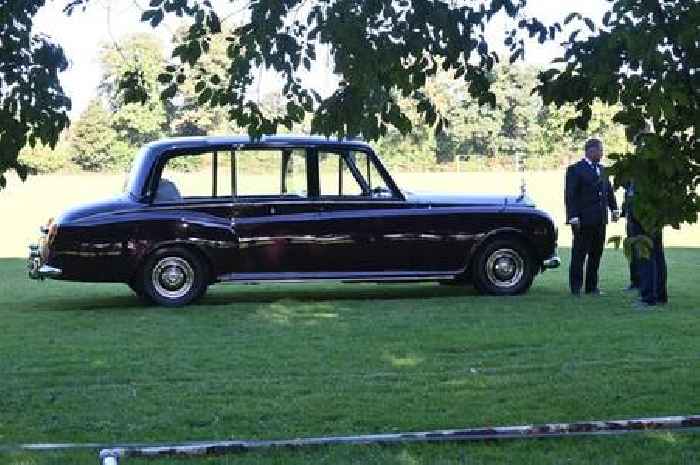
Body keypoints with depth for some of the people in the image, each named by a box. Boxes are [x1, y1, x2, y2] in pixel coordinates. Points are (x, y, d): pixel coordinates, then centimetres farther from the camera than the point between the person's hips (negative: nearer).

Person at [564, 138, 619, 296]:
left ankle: (592, 286, 19)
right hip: (583, 220, -7)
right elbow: (570, 195, -10)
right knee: (579, 254, -1)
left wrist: (614, 209, 6)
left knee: (596, 254, 11)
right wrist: (573, 217, -17)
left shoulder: (602, 169, 16)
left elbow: (609, 190, 19)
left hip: (600, 220, 7)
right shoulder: (575, 170, -5)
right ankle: (576, 287, 6)